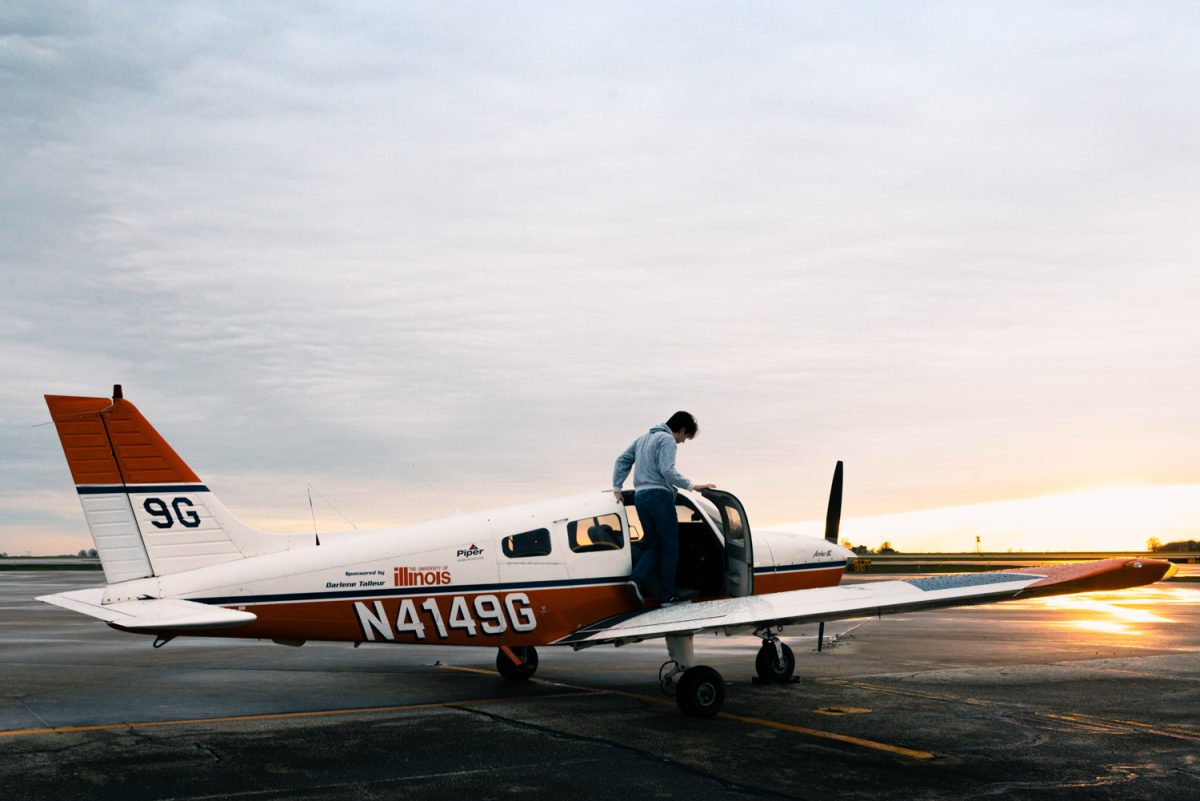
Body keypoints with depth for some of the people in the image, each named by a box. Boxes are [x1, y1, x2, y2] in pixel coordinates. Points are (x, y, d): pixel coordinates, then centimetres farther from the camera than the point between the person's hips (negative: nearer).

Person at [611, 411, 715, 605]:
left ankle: (637, 578, -12)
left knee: (654, 546, 12)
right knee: (670, 547, 1)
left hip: (640, 496, 8)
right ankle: (667, 595, 2)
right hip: (659, 495, -8)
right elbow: (667, 470, -19)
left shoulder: (644, 438, 21)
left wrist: (617, 487, 20)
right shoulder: (667, 439, -6)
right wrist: (691, 486, -18)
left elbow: (622, 460, 21)